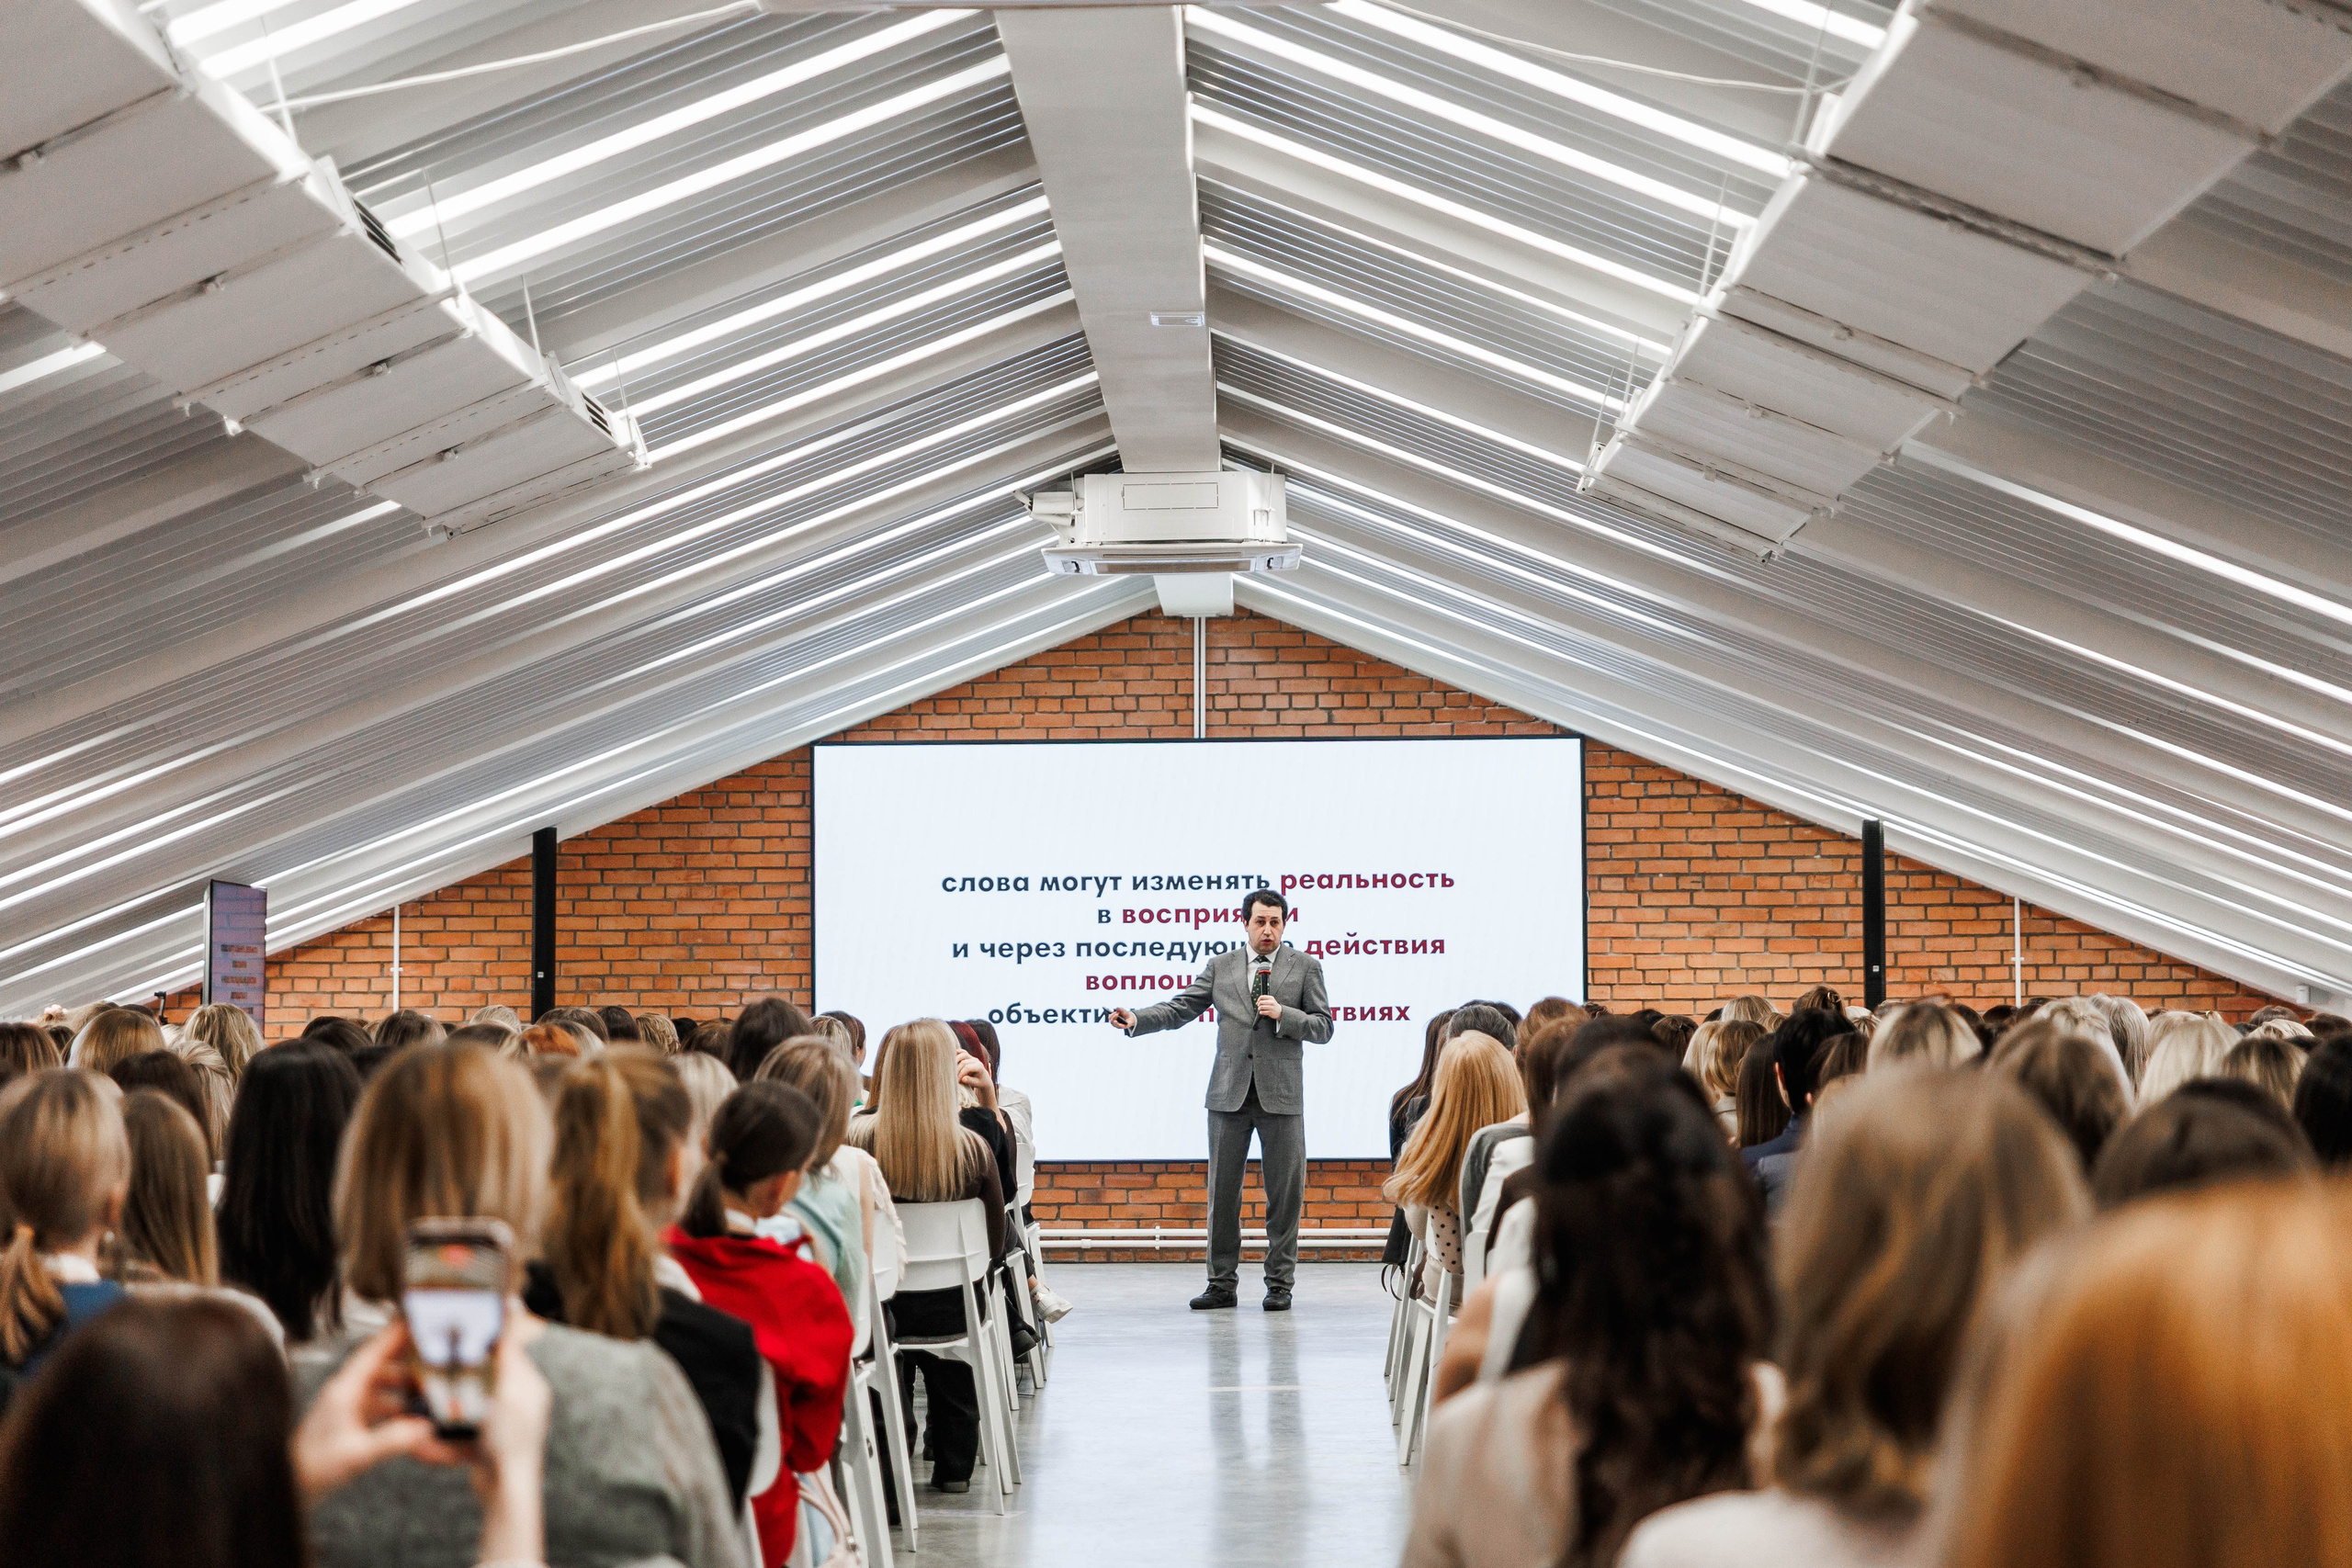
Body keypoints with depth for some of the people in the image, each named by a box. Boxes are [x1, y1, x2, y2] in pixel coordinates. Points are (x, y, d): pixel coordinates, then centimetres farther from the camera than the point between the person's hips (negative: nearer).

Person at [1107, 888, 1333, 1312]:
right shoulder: (1221, 967, 10)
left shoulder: (1306, 967, 5)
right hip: (1229, 1094, 2)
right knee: (1222, 1191, 4)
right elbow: (1181, 1008, 7)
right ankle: (1222, 1283, 11)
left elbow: (1323, 1027, 3)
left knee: (1285, 1192, 1)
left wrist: (1283, 1014, -13)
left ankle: (1280, 1283, 9)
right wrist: (1137, 1019, -9)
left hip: (1281, 1095, -2)